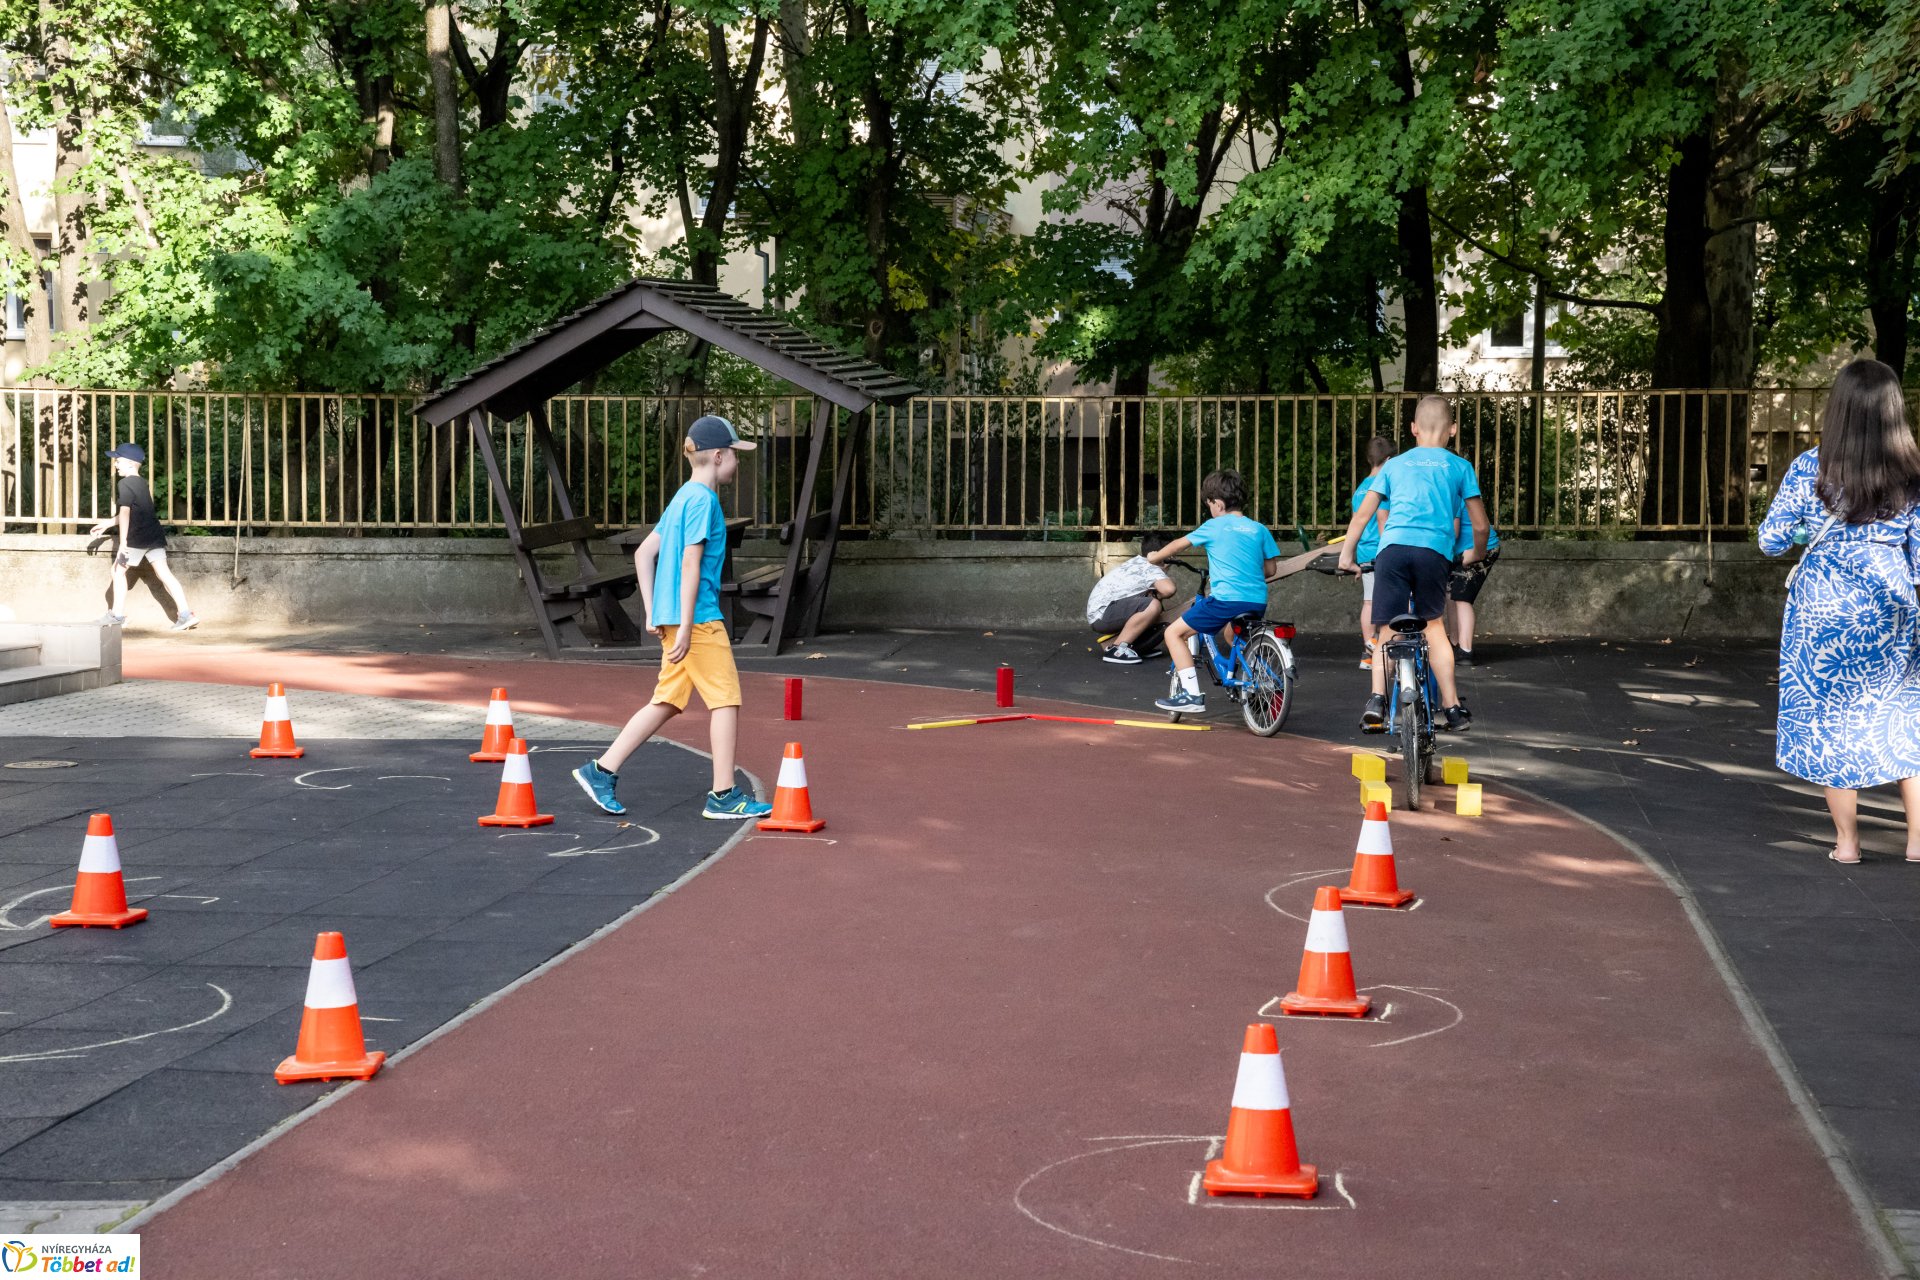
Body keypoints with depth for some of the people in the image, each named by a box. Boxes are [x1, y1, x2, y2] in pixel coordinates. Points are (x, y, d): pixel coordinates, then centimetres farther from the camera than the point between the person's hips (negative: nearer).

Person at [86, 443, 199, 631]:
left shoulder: (124, 484, -10)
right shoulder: (142, 482, 18)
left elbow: (125, 513, -20)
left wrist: (123, 542, -24)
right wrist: (107, 524, 35)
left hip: (137, 537, -8)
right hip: (155, 535, 8)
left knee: (118, 570, 7)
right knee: (164, 573, 3)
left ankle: (117, 615, 11)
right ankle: (186, 613, -7)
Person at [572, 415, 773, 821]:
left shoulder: (682, 498, 17)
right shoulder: (703, 499, -12)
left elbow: (643, 554, 20)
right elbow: (691, 564, -18)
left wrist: (652, 613, 19)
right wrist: (685, 627, -21)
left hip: (674, 620, 9)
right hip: (698, 619, -9)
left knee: (667, 702, 12)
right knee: (726, 699, -4)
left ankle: (602, 771, 12)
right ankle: (724, 796, -1)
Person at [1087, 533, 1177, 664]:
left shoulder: (1137, 563, 14)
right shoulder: (1150, 568, -13)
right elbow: (1168, 589, -29)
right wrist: (1157, 596, -8)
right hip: (1102, 615, -10)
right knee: (1153, 605, -26)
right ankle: (1116, 649, -21)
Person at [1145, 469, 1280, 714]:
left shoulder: (1214, 527, 4)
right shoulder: (1259, 529, 13)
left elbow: (1179, 544, 17)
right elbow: (1270, 569, 16)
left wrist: (1156, 557, 35)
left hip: (1225, 599, -6)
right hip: (1257, 602, 6)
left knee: (1174, 633, 4)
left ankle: (1192, 694, -7)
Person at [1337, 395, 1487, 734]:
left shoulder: (1394, 465, 22)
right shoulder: (1459, 467, 17)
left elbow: (1362, 516, 18)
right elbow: (1480, 525, 19)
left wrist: (1347, 556, 27)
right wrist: (1475, 554, 38)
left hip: (1392, 547, 1)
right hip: (1434, 551, -1)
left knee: (1387, 631, 4)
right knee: (1434, 626, 13)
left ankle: (1377, 699, -15)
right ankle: (1452, 707, 11)